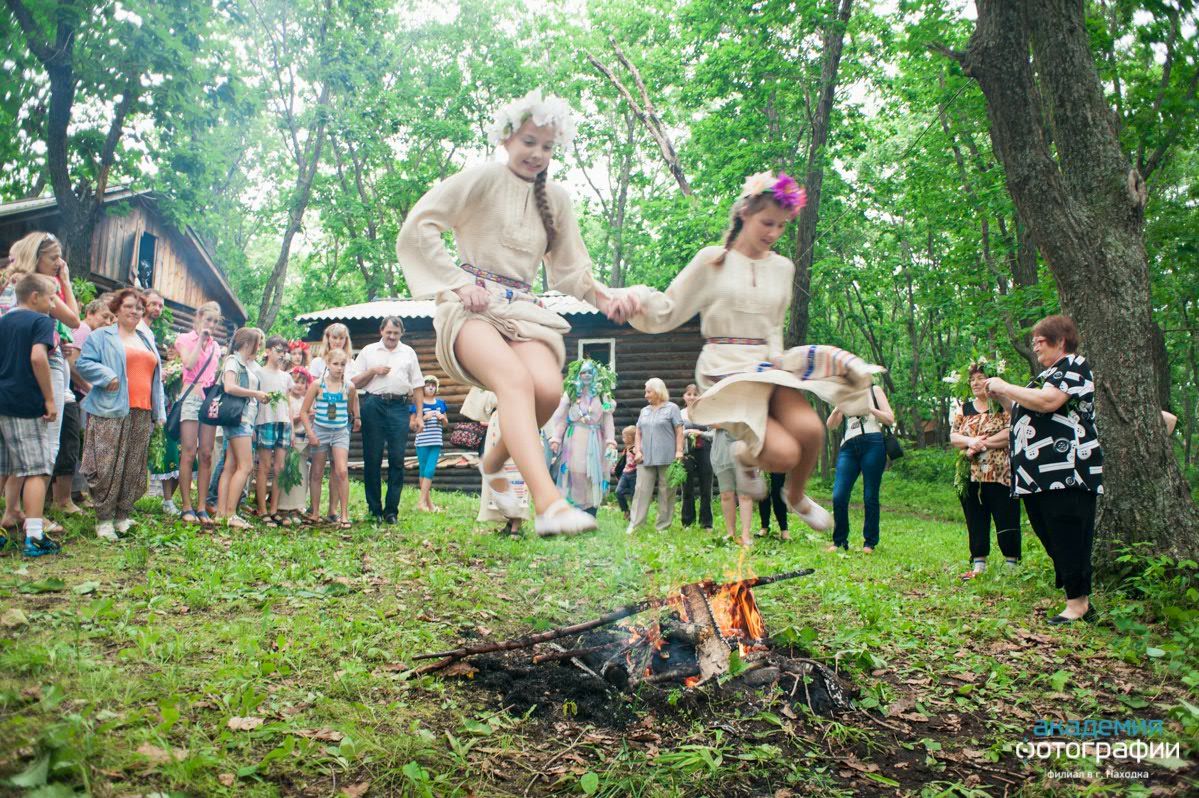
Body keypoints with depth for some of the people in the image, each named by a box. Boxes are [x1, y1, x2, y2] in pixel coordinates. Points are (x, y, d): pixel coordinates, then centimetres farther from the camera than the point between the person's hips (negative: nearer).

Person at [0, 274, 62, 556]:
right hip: (27, 405, -7)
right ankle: (34, 536, -9)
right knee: (37, 470, -5)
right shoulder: (41, 321, -6)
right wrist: (49, 398, -16)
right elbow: (38, 357, -20)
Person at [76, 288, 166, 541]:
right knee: (108, 467, -7)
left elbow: (155, 376, 26)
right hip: (111, 412, -6)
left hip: (142, 413, 6)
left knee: (135, 468, 6)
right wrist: (107, 377, -19)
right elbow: (83, 362, -3)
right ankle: (104, 519, 2)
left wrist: (159, 410, 18)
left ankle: (122, 516, 16)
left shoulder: (147, 341, 23)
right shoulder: (102, 336, 6)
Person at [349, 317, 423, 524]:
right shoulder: (368, 351, 13)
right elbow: (354, 382, 11)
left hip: (400, 407, 0)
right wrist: (373, 371, -5)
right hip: (373, 406, 0)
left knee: (397, 459, -3)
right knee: (372, 459, 1)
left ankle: (391, 510, 3)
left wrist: (419, 415, 6)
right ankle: (374, 509, 10)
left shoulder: (408, 353, 16)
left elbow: (417, 385, 13)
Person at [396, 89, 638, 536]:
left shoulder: (556, 200, 20)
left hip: (523, 309, 5)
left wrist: (603, 297, 1)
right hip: (473, 306, -4)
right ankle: (548, 502, -48)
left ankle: (493, 465, 5)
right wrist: (458, 282, -8)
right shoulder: (481, 180, 4)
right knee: (516, 379, -34)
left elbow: (569, 269, 20)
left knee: (548, 388, -25)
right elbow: (417, 229, -2)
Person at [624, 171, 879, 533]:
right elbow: (667, 312, -1)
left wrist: (777, 360, 16)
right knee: (785, 453, -23)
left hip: (770, 366, 5)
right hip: (726, 370, -5)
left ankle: (796, 496, 9)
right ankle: (745, 455, 16)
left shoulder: (782, 267, 13)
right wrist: (639, 299, -21)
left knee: (810, 429, -24)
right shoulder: (712, 260, 0)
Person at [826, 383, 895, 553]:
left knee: (870, 497, -2)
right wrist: (838, 408, -6)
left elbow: (890, 419, 4)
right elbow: (831, 425, 13)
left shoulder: (874, 391, 13)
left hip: (872, 445, -3)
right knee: (839, 497, -7)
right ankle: (839, 541, 5)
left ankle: (870, 543, 8)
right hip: (848, 447, 3)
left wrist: (868, 408, -9)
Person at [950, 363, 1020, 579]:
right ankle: (978, 564, 17)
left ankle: (1012, 565, 11)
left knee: (1006, 521, 0)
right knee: (975, 521, 9)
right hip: (971, 475, 5)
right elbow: (953, 436, 7)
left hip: (1000, 475, -5)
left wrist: (982, 443, -16)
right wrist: (970, 441, -13)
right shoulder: (964, 408, 14)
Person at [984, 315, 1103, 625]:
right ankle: (1080, 601, 17)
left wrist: (1005, 387, -10)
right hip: (1040, 474, 10)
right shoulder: (1048, 373, 25)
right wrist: (1002, 398, 14)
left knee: (1069, 540, -8)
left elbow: (1047, 402, -21)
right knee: (1051, 539, 10)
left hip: (1065, 471, -10)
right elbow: (1027, 413, 29)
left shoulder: (1074, 365, -4)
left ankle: (1078, 603, -2)